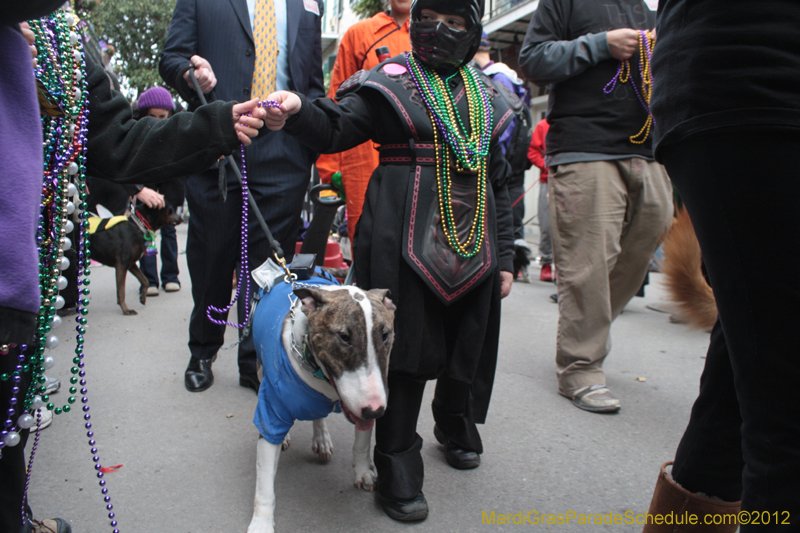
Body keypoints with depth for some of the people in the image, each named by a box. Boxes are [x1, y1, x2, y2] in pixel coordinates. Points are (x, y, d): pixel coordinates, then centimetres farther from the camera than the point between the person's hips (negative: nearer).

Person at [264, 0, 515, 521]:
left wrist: (505, 256, 12)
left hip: (474, 243, 5)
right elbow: (336, 127, -10)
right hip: (405, 241, -4)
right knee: (407, 347, -4)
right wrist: (298, 110, -33)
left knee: (469, 342, 13)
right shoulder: (389, 82, 3)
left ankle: (457, 428, 40)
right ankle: (398, 468, 10)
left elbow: (498, 179, 15)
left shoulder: (487, 95, 15)